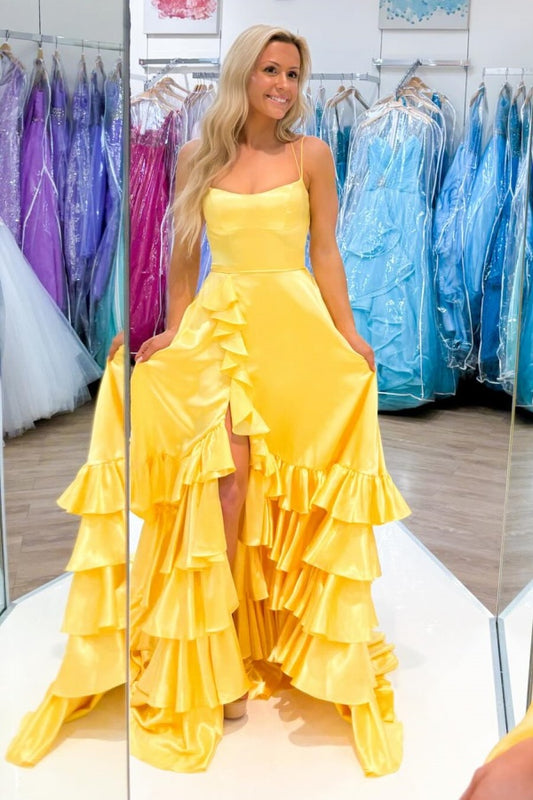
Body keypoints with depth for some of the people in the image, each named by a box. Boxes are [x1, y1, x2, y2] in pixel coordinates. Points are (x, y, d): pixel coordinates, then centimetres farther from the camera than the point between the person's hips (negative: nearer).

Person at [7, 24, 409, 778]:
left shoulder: (311, 154, 5)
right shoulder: (197, 156, 8)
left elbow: (327, 254, 5)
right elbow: (185, 254, 13)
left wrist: (348, 334, -2)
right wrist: (175, 331, 8)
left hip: (296, 322, 0)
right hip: (220, 323, 0)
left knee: (288, 488, 2)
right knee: (225, 477, -13)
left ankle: (291, 637, 21)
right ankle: (215, 655, -1)